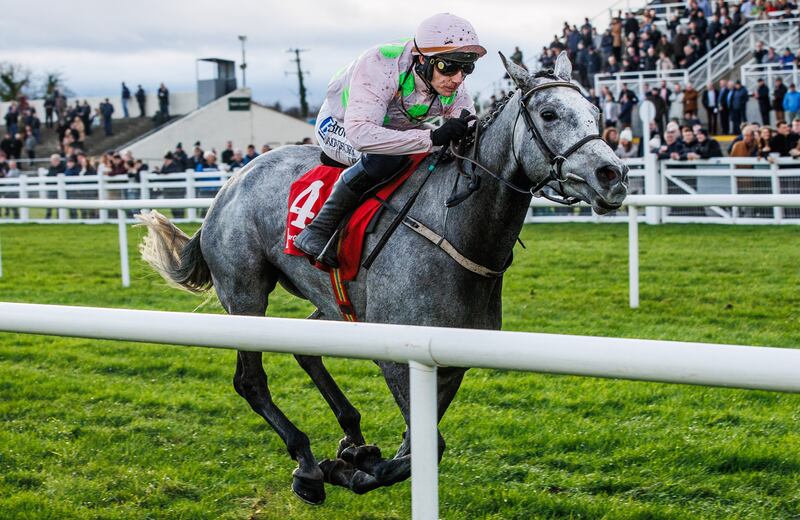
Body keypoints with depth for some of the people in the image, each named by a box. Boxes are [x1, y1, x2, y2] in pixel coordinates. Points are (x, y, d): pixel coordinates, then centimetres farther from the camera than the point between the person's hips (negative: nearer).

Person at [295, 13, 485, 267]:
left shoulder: (455, 90, -20)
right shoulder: (380, 66, -40)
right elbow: (360, 133, -52)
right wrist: (432, 137, -57)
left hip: (396, 128, 7)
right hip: (339, 125, -7)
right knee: (388, 156, -37)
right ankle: (317, 229, -28)